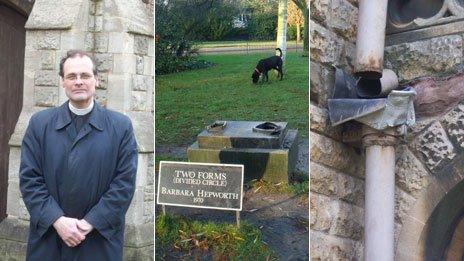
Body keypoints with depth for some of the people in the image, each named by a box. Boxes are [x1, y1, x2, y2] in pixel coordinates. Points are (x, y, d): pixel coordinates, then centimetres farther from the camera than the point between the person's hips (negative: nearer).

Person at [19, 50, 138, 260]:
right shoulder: (39, 123, 2)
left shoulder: (121, 126, -2)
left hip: (101, 238, -1)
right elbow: (29, 178, -2)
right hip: (48, 236, 1)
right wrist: (57, 220, -13)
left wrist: (91, 223, -13)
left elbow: (125, 182, -7)